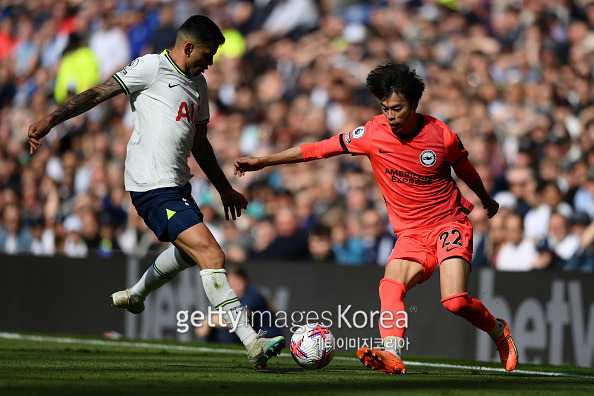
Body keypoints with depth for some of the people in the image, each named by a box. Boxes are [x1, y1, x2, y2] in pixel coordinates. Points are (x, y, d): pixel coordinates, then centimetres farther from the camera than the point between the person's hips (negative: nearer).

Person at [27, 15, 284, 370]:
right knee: (212, 256, -18)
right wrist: (51, 120, -18)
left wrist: (225, 189, 31)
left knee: (190, 250, 31)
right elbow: (99, 93, -9)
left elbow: (199, 143, 28)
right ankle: (253, 343, -21)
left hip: (178, 185, 10)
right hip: (154, 188, -10)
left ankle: (134, 295, 53)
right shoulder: (153, 67, -7)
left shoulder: (198, 84, 18)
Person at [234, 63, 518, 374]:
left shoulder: (442, 135, -9)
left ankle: (498, 330, 8)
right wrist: (263, 161, -5)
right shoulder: (373, 133, -8)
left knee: (455, 301, -21)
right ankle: (391, 356, -40)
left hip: (449, 223, -2)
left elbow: (464, 169, 12)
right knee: (390, 287, -27)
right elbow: (319, 149, -4)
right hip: (410, 233, 2)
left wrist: (487, 201, 31)